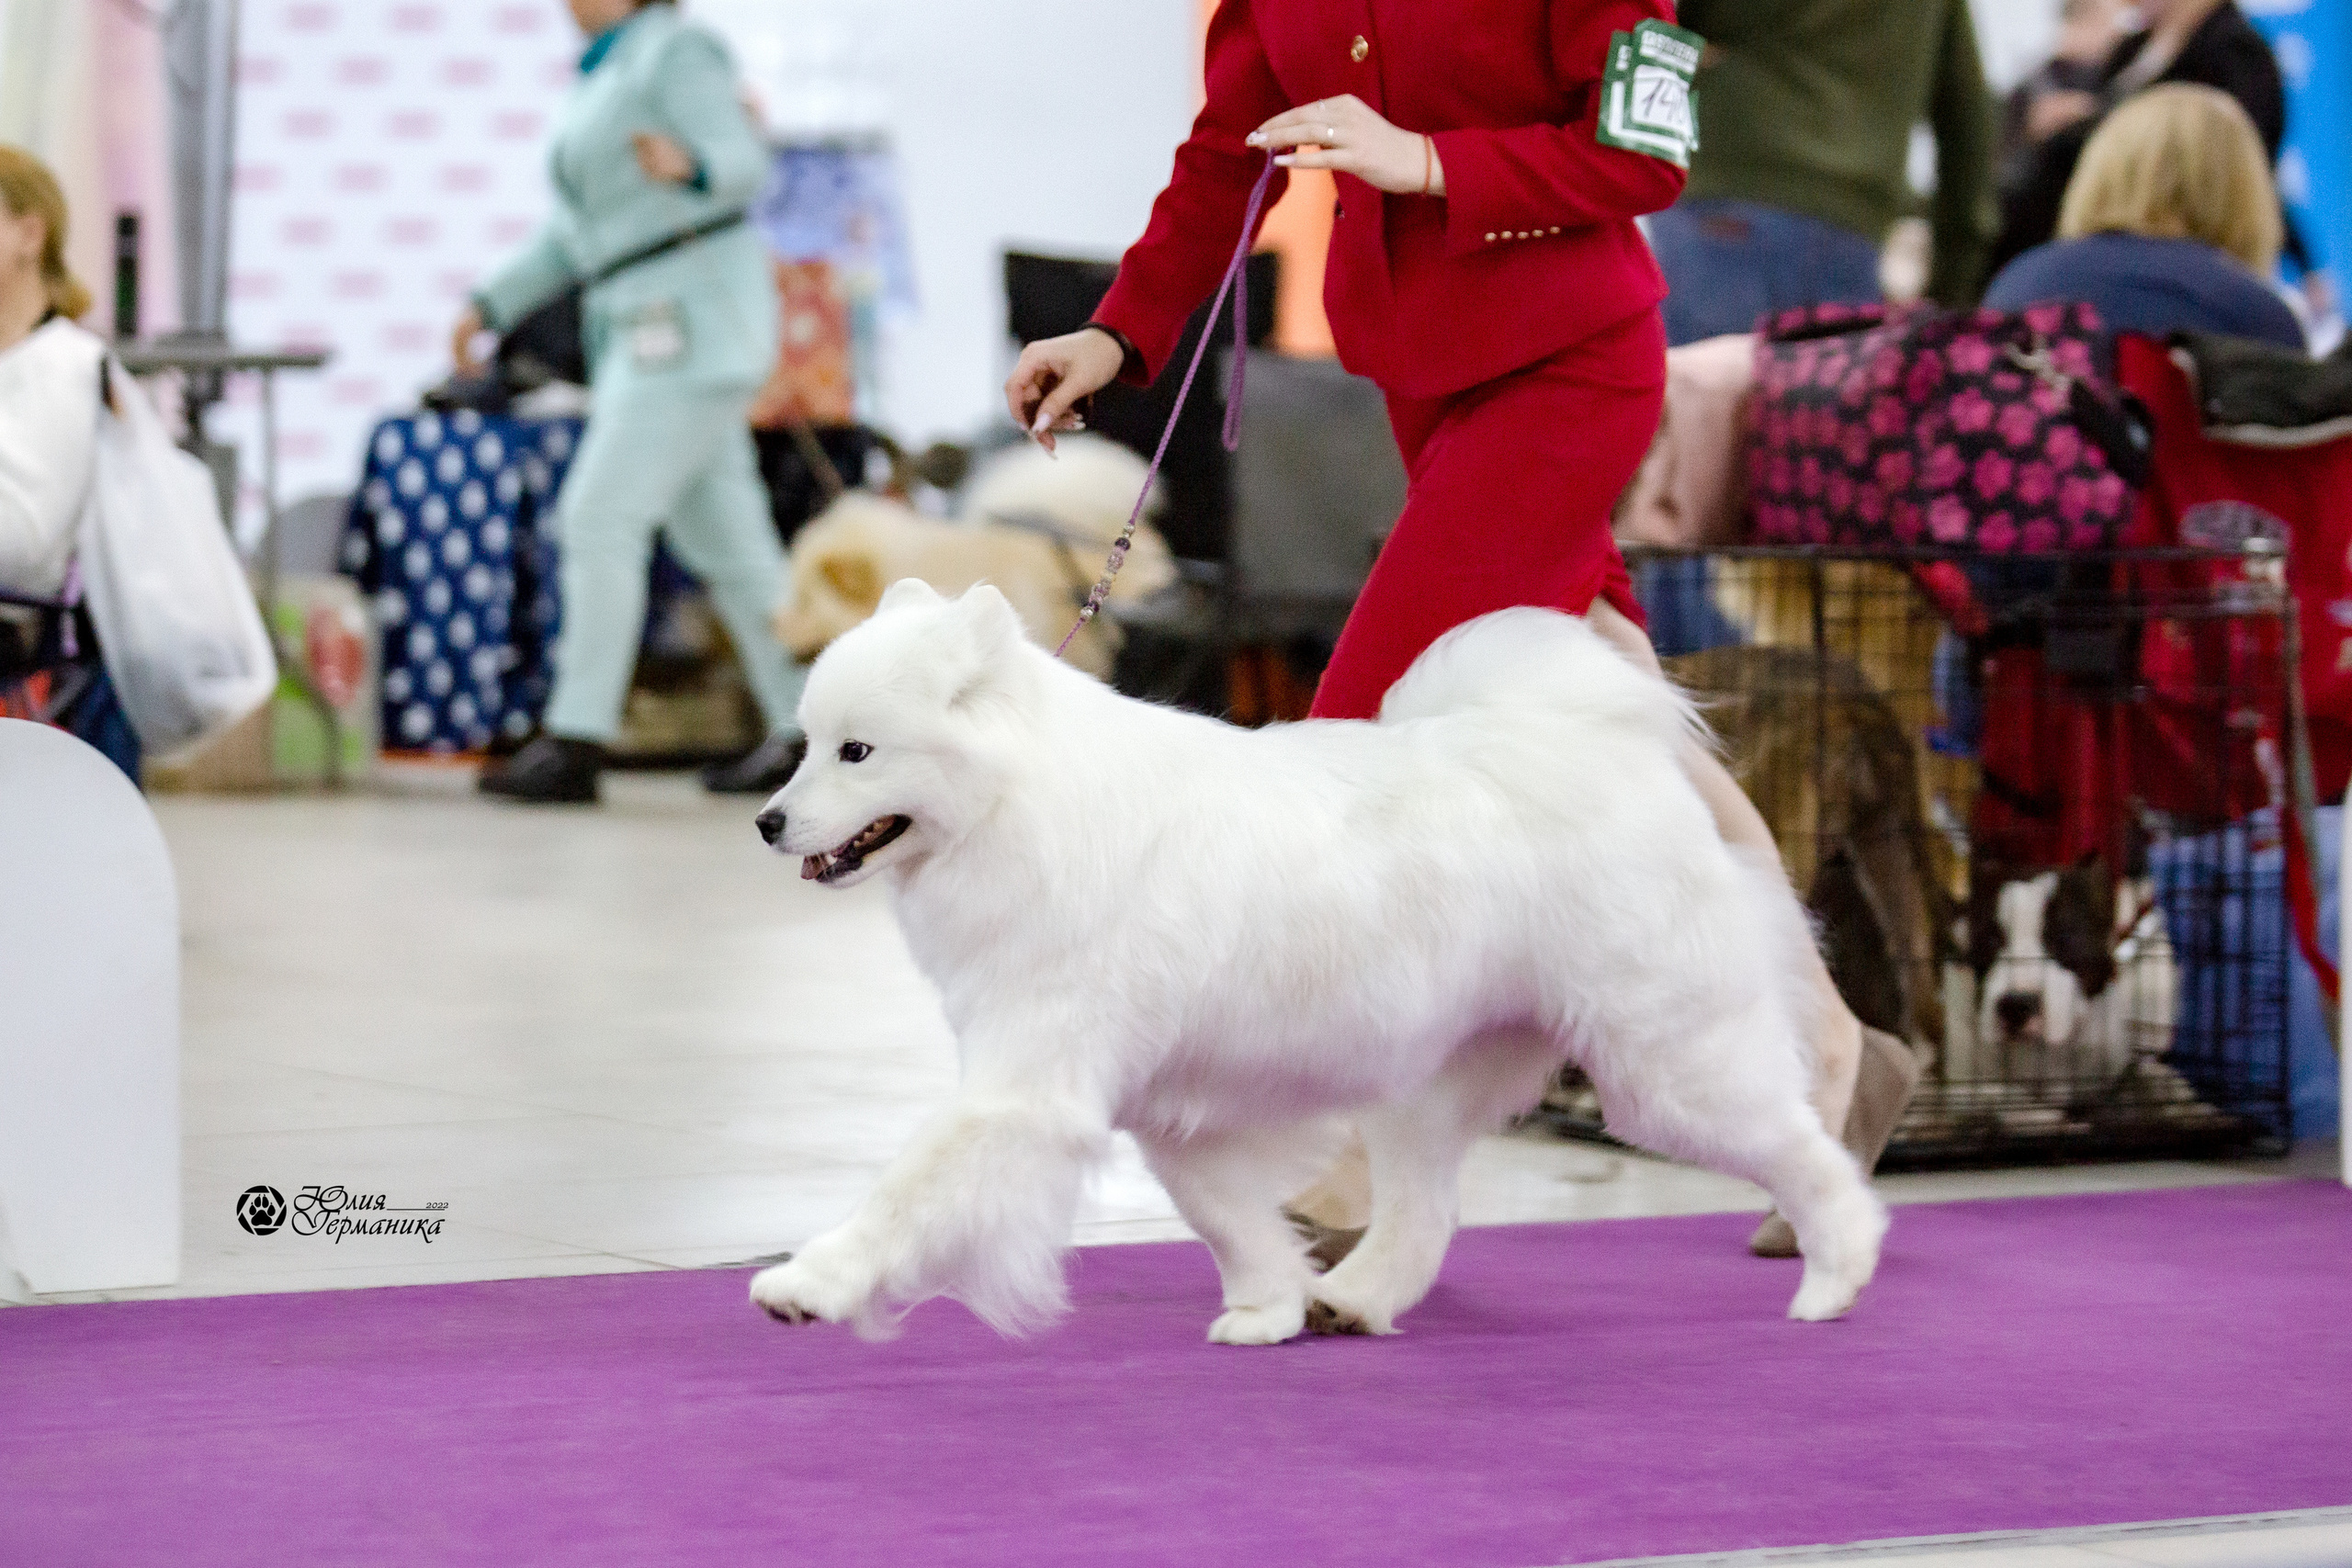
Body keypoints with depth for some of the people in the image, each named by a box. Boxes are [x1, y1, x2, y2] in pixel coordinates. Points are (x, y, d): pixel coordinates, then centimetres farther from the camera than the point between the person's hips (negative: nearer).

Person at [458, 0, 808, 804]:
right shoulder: (603, 75, 21)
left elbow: (745, 161, -19)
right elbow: (576, 232, 24)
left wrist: (687, 165, -40)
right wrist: (490, 304, 18)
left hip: (694, 315, -10)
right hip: (645, 331, 10)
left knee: (599, 518, -13)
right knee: (722, 535, 8)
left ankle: (575, 742, -14)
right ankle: (804, 729, 11)